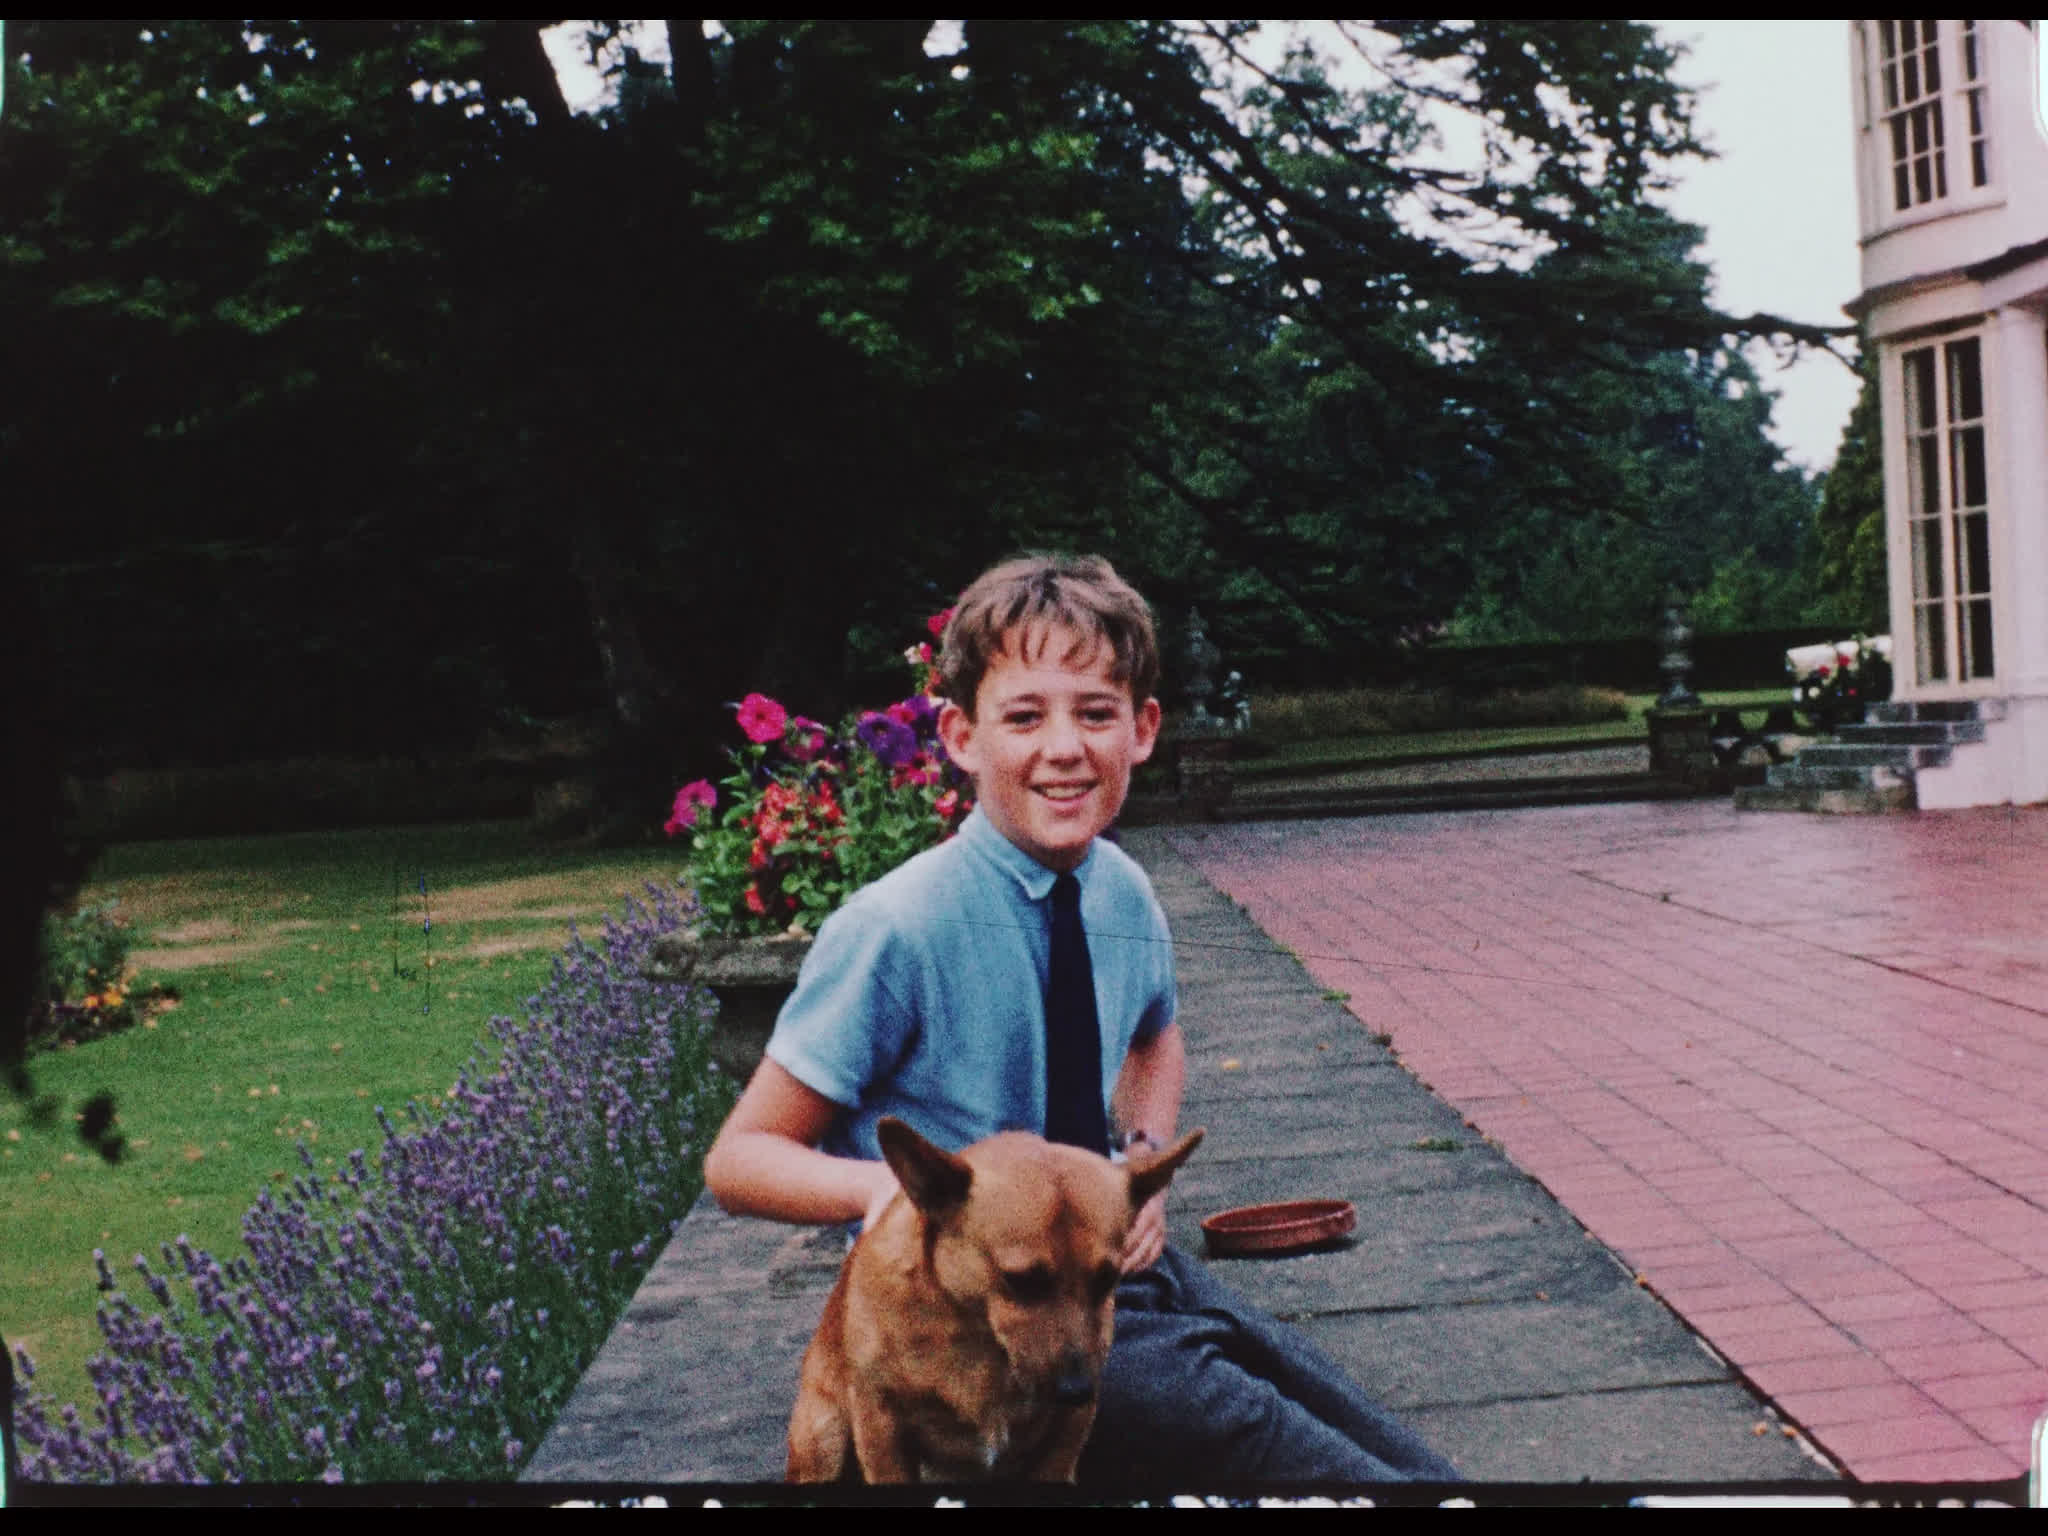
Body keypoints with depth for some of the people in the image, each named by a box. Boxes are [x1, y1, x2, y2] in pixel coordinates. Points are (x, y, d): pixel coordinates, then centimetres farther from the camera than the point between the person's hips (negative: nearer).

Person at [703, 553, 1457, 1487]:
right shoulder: (896, 930, -17)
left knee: (1401, 1453, -11)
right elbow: (740, 1159, -12)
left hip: (1117, 1270, 6)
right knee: (1227, 1420, -27)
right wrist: (887, 1183, -31)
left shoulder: (1124, 896, 0)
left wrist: (1145, 1163, 4)